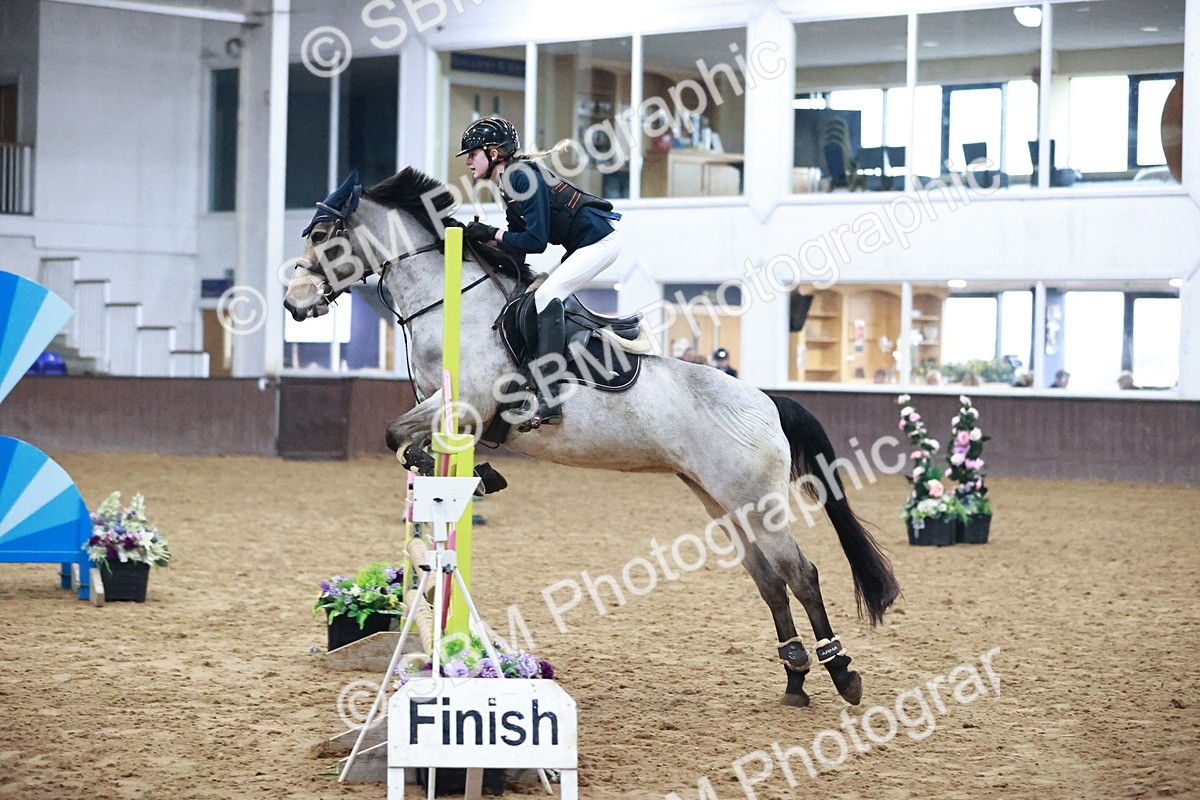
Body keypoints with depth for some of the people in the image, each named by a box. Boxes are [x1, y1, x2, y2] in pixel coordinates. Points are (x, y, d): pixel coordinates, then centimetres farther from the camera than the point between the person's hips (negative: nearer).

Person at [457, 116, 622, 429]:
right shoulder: (509, 184, 12)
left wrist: (491, 234, -15)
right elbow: (520, 244, 11)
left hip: (599, 240, -11)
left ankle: (547, 398, -30)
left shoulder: (525, 177, -18)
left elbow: (536, 240, -22)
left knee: (546, 295, -22)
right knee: (543, 297, 11)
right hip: (581, 246, 11)